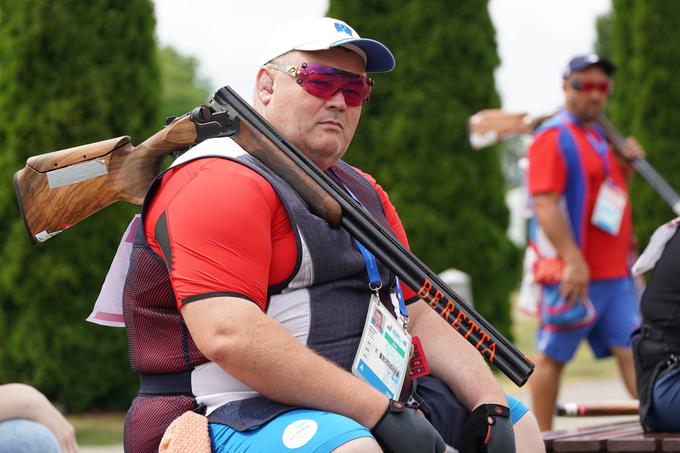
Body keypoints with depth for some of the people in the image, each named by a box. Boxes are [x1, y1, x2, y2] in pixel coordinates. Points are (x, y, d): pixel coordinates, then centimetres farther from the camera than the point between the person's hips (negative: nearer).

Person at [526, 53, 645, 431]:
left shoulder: (600, 137, 19)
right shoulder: (553, 137, -8)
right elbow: (545, 205, -17)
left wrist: (627, 165, 10)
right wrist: (573, 260, -24)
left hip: (614, 272, 8)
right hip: (572, 272, -8)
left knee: (632, 349, -1)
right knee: (553, 356, 0)